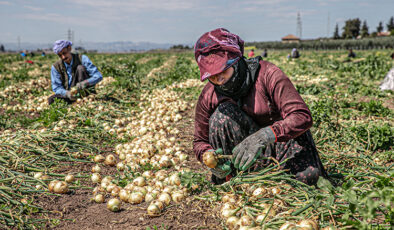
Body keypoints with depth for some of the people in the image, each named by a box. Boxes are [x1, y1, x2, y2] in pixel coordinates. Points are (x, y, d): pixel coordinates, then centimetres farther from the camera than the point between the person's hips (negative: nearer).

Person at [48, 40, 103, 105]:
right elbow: (56, 88, -9)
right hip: (68, 93, 2)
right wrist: (67, 93, -32)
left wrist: (85, 83, -38)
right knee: (51, 100, -27)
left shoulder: (82, 59, -12)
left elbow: (98, 76, -18)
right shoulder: (56, 67, -5)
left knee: (80, 68, -23)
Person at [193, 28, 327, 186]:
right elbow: (200, 141, 0)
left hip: (284, 137, -2)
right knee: (222, 114, -26)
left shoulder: (268, 74, -22)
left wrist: (262, 136, -46)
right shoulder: (208, 96, -11)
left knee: (307, 176, -33)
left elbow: (302, 117, -30)